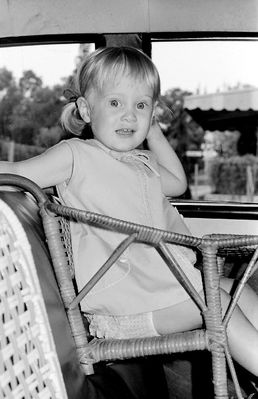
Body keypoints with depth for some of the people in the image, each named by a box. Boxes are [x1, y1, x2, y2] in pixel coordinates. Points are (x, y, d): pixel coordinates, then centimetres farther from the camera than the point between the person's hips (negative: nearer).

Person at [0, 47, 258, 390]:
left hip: (165, 278, 9)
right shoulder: (76, 155, -3)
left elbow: (177, 182, 37)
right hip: (122, 291, -9)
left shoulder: (142, 163, 20)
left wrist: (154, 131, 31)